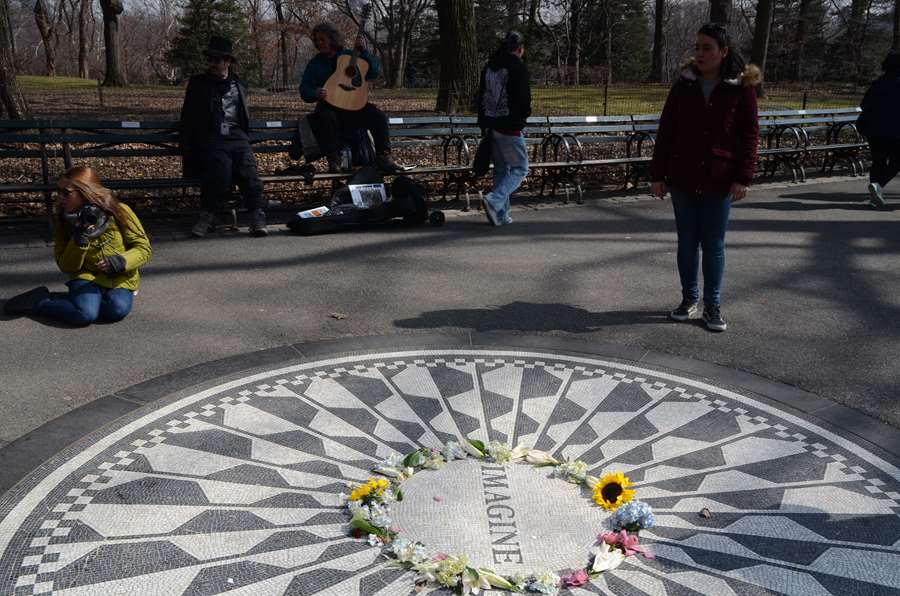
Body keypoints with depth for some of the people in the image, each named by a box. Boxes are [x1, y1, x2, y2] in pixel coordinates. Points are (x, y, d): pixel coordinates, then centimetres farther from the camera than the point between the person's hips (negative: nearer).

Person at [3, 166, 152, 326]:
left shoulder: (119, 211, -13)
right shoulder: (63, 220, -4)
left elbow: (143, 247, -5)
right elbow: (66, 266, -2)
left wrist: (121, 261, -25)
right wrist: (79, 241, -21)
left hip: (120, 278, 0)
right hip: (87, 276, 0)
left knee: (117, 310, -32)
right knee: (85, 314, -31)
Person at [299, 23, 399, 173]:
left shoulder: (350, 55, 12)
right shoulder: (315, 63, 10)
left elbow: (374, 73, 4)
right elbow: (304, 90, 3)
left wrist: (364, 52, -7)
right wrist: (315, 94, -20)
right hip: (329, 106, -1)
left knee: (378, 116, -24)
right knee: (327, 117, -37)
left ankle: (384, 156, -15)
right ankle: (333, 160, -27)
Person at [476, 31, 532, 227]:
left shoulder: (489, 66, 11)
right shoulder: (518, 67, -10)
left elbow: (481, 97, 13)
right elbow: (523, 99, -15)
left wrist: (484, 124, 17)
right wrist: (524, 114, 6)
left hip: (491, 126, 7)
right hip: (510, 129, -7)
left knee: (501, 169, 16)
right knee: (520, 168, 3)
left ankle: (500, 215, 15)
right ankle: (494, 201, -16)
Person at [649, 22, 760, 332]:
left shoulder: (742, 88, -4)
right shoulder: (683, 84, 2)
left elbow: (749, 135, -3)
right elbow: (666, 130, 4)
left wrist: (743, 178, -10)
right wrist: (657, 174, 1)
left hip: (719, 180, -2)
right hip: (683, 178, 2)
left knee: (714, 246, 4)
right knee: (687, 242, 10)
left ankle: (713, 306, 17)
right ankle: (689, 299, 25)